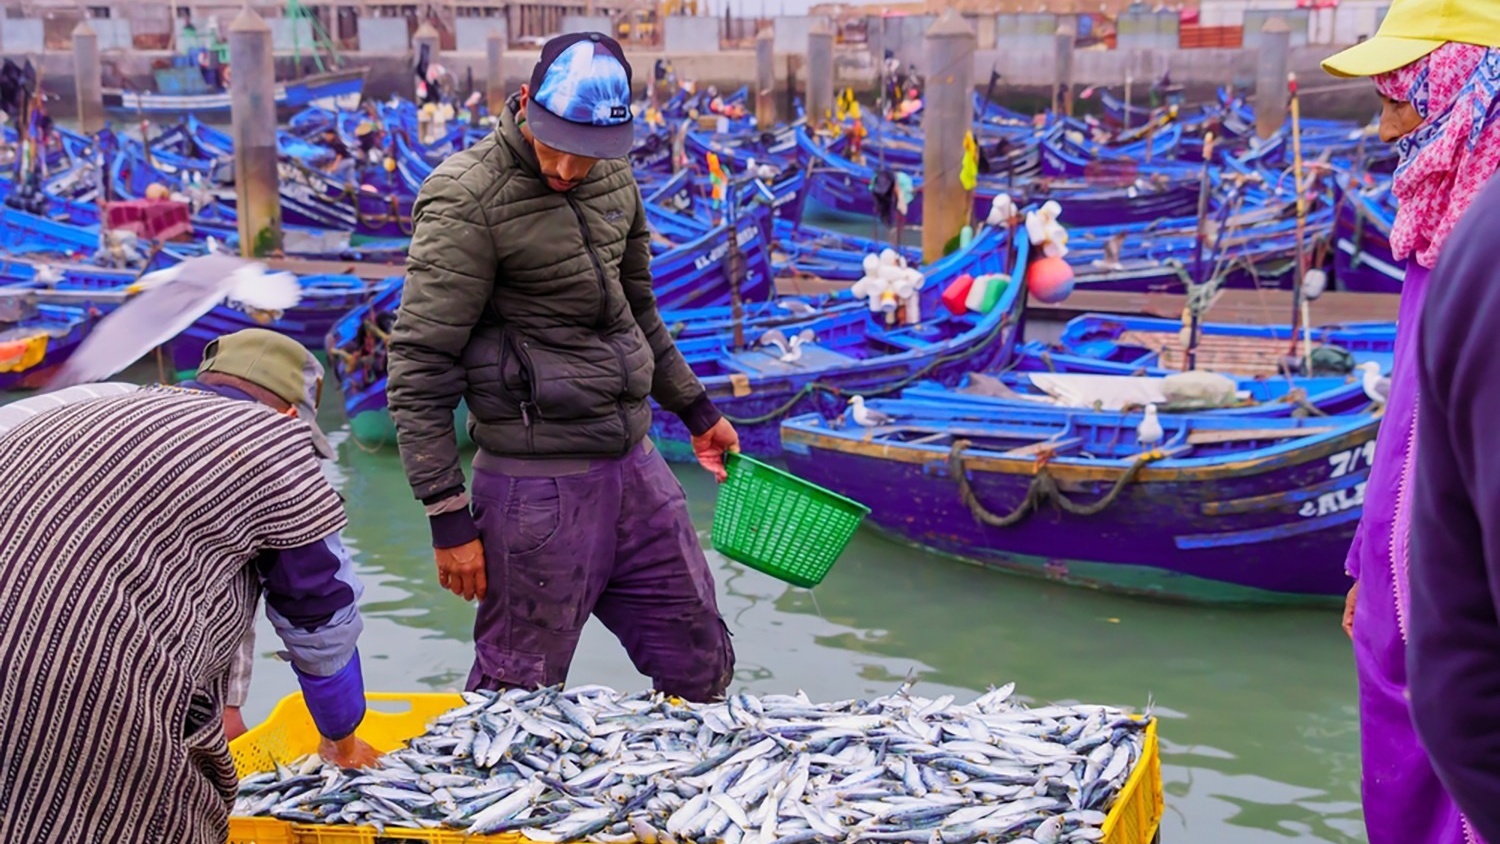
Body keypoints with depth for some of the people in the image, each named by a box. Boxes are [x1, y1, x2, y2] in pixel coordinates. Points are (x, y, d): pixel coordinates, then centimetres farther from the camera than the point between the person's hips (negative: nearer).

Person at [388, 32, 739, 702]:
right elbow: (419, 368, -14)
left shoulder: (613, 177, 7)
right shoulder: (468, 200, -15)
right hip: (538, 489, -7)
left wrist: (696, 410, 29)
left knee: (702, 670, 14)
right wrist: (449, 519, -14)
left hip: (634, 469, 7)